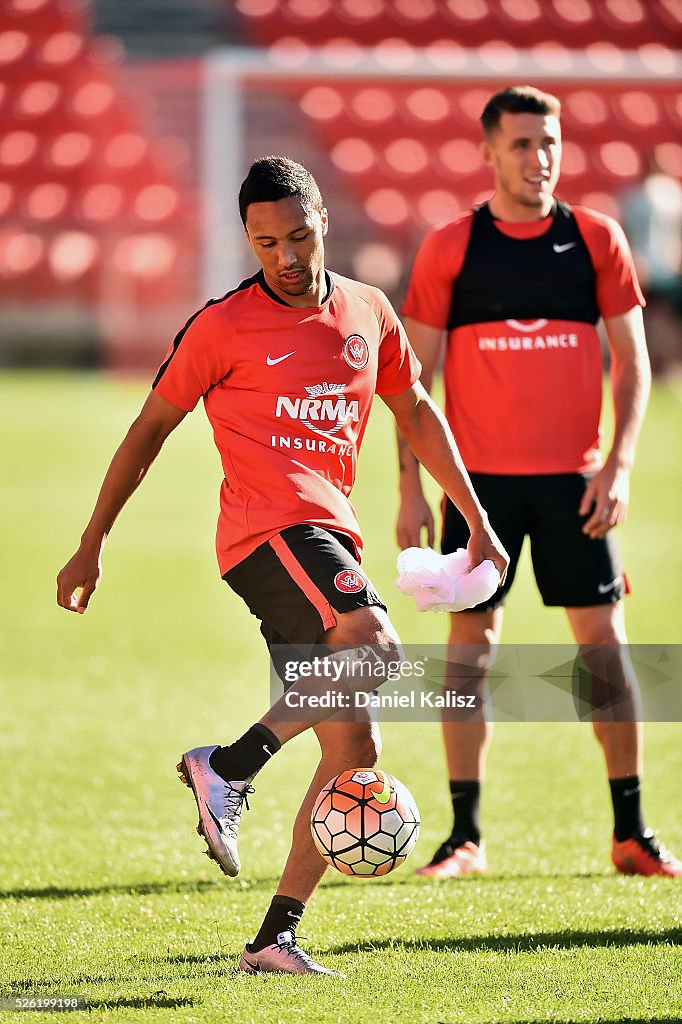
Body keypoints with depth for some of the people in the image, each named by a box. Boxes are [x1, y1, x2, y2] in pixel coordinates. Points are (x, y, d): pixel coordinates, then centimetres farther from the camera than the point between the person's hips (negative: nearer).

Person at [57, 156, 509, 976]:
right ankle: (229, 767, -29)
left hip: (328, 537, 7)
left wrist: (477, 522, 22)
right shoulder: (224, 326, -2)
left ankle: (276, 936, 3)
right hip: (271, 527, -7)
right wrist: (91, 545, 8)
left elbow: (416, 413, 26)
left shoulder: (369, 313, 14)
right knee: (375, 648, -32)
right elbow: (150, 428, 6)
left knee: (355, 749, 1)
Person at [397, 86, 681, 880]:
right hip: (480, 478, -1)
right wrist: (410, 487, -2)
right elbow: (414, 374, 4)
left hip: (573, 479, 1)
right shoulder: (449, 248, 1)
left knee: (604, 641, 0)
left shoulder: (596, 239, 4)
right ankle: (465, 835, 7)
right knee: (470, 644, 0)